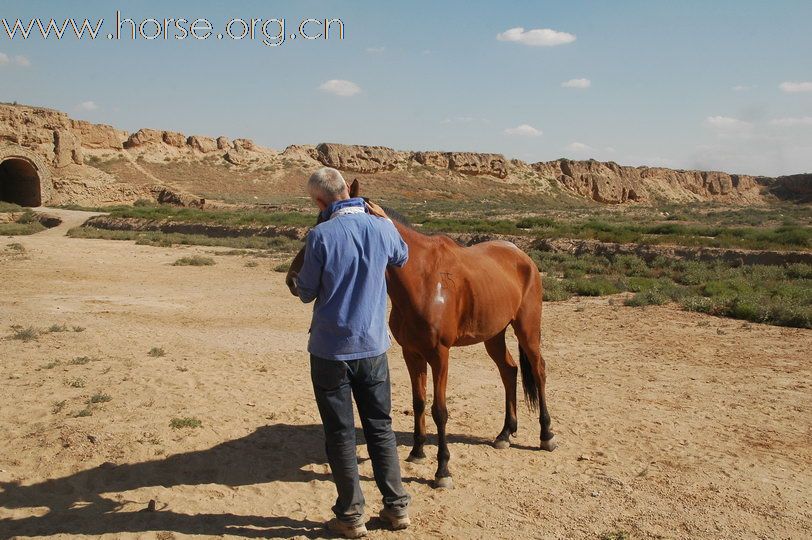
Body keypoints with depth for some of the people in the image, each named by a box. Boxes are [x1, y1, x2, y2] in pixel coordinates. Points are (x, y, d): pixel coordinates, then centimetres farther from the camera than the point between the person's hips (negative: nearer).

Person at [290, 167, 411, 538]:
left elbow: (307, 293, -7)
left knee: (340, 434, 9)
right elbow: (401, 257, 19)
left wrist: (298, 280, 15)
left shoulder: (321, 235, -17)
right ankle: (397, 507, 24)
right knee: (381, 428, 17)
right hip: (373, 345, 4)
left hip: (330, 349, -4)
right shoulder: (382, 228, -3)